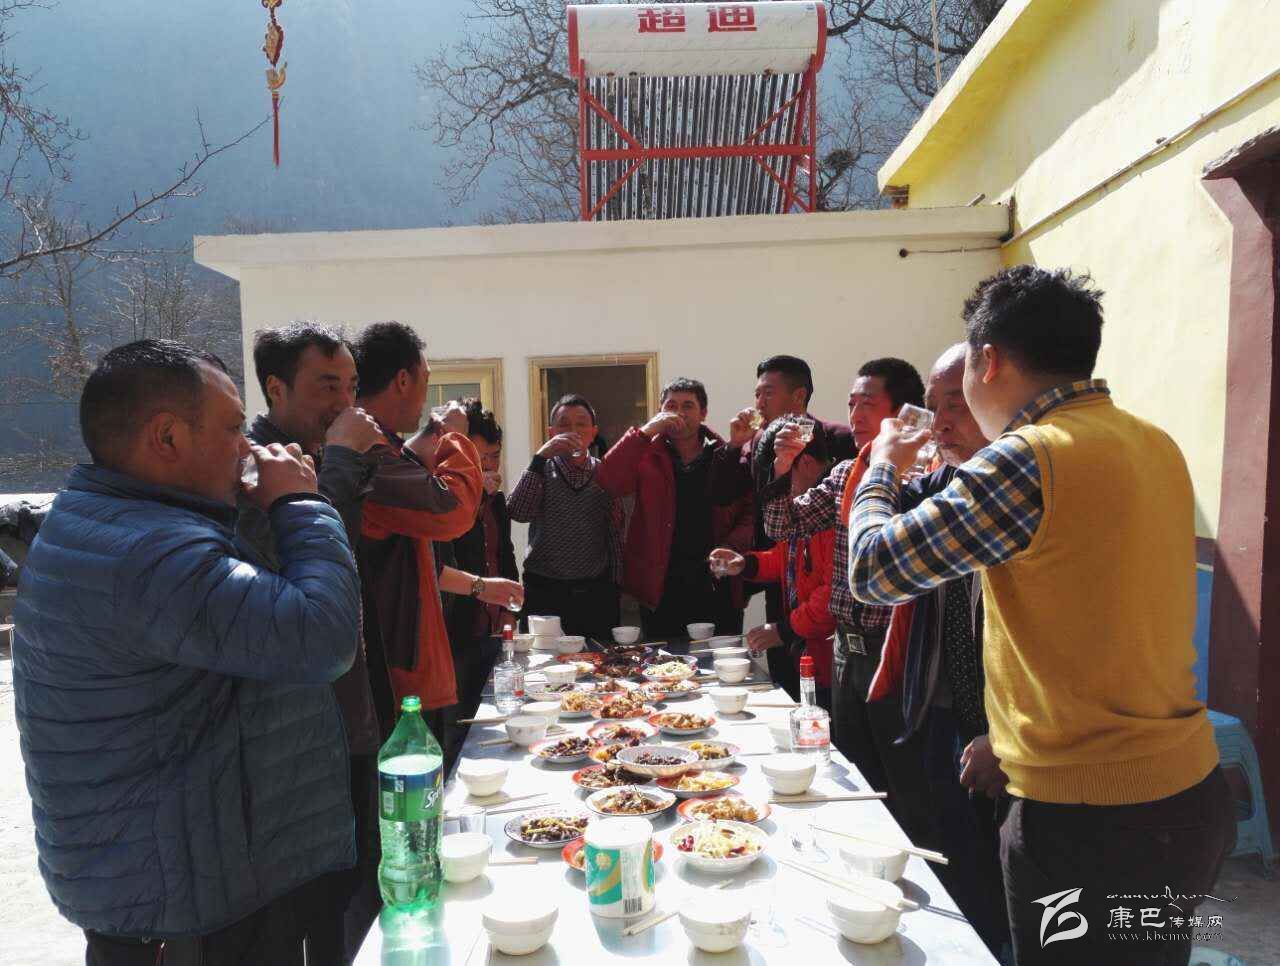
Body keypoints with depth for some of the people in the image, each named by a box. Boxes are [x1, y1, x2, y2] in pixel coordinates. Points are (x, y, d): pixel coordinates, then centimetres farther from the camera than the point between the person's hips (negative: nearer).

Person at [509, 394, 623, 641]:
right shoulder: (542, 470, 3)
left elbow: (615, 535, 11)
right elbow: (518, 513, -16)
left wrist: (614, 584, 6)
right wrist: (540, 457, -18)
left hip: (596, 593, 2)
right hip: (544, 593, -1)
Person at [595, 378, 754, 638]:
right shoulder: (648, 456, 5)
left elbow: (751, 509, 7)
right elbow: (608, 481, -12)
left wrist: (734, 543, -11)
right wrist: (646, 431, -15)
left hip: (719, 587, 1)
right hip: (661, 587, 0)